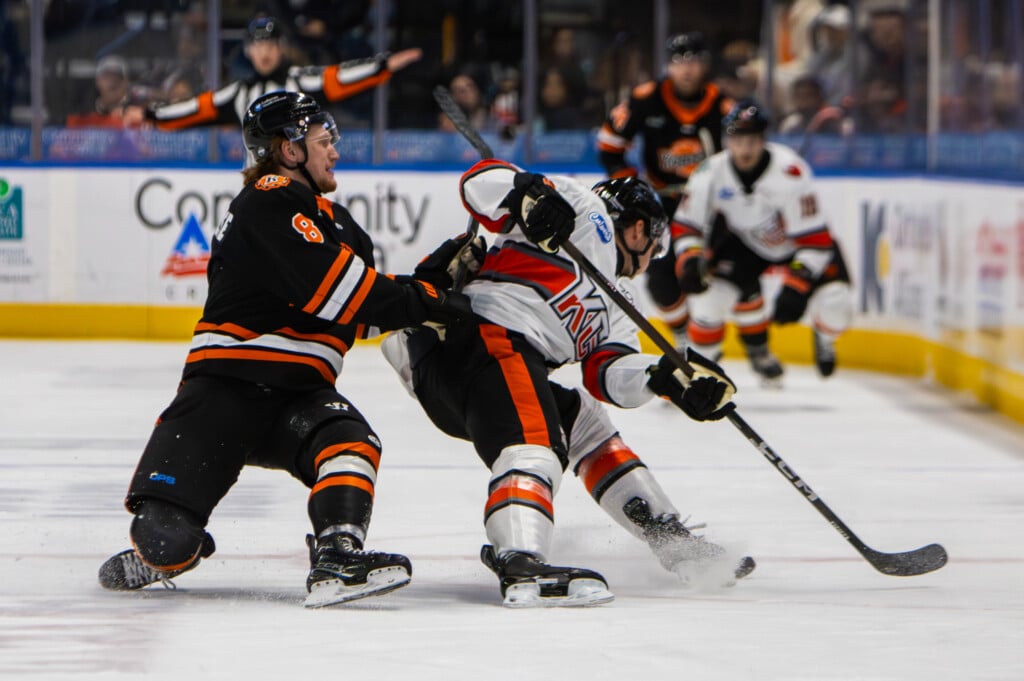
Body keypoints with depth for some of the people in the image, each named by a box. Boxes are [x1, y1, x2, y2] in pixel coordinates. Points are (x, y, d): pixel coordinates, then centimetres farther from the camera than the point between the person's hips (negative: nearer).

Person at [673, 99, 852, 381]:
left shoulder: (789, 171, -34)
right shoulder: (711, 173, -22)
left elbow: (814, 239, -31)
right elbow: (686, 226, -8)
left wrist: (795, 288, -38)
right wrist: (691, 262, -27)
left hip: (797, 241, -2)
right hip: (744, 240, 2)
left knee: (834, 302, -20)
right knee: (712, 291, -21)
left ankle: (824, 338, 18)